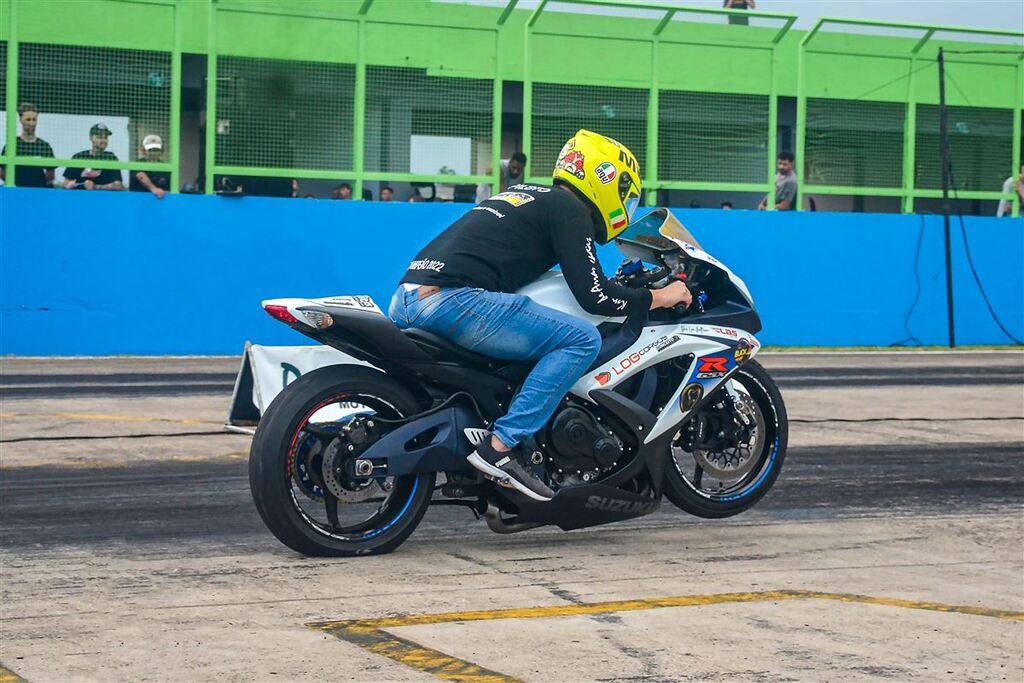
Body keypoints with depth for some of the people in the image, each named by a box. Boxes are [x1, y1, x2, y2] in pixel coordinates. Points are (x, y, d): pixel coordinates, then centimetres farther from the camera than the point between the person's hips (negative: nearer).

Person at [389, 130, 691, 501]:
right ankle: (502, 446, -15)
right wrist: (659, 297, 9)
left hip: (403, 302, 10)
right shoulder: (569, 208, 3)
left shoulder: (526, 193, 29)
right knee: (582, 339, -10)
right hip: (452, 299, -10)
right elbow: (593, 296, -5)